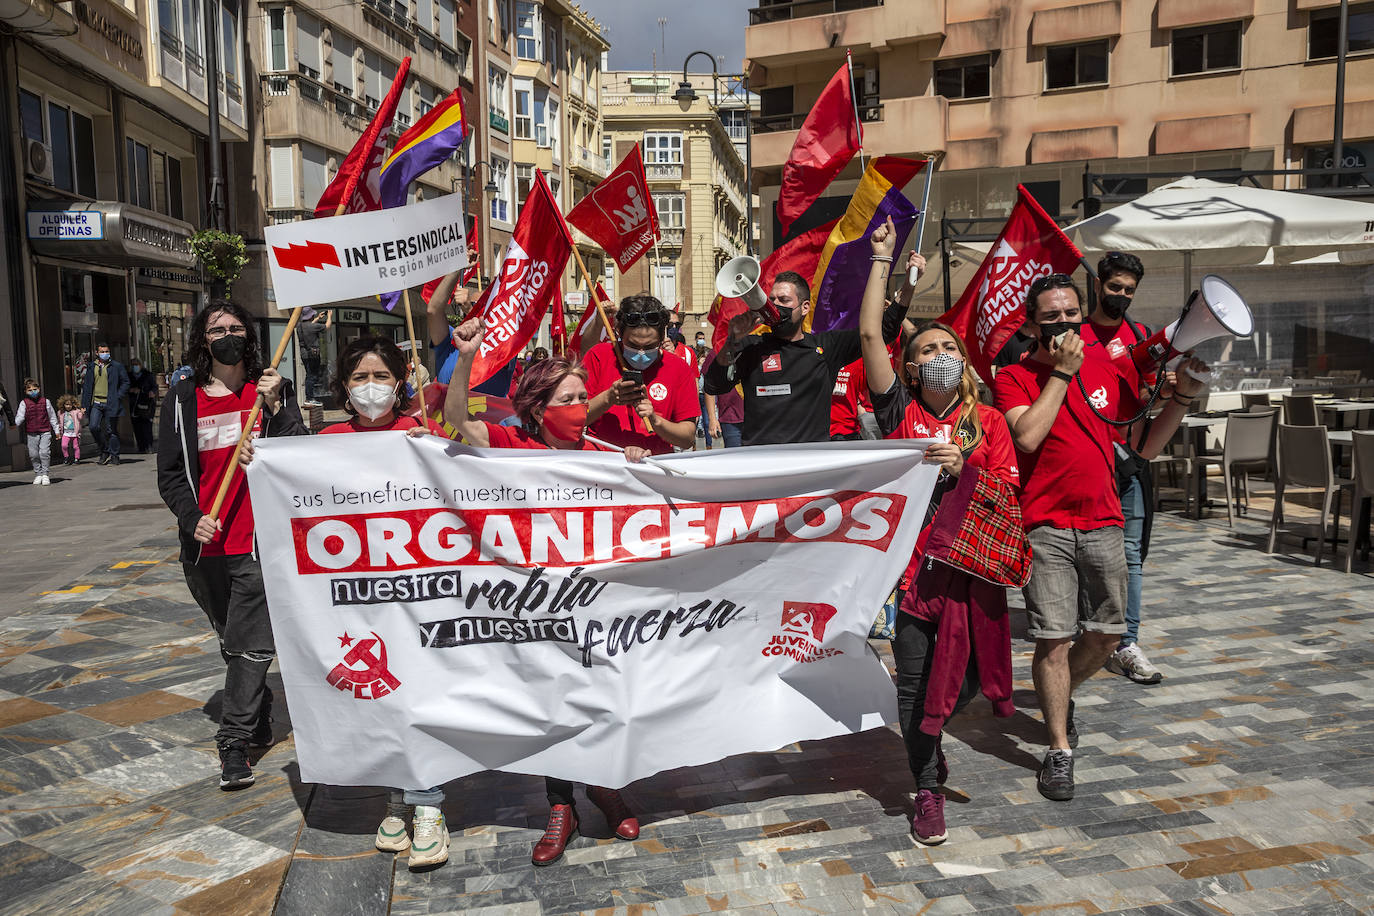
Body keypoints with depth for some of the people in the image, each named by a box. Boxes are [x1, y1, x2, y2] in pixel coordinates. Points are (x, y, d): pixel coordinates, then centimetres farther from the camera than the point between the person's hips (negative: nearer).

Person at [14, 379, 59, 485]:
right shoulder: (24, 403, 3)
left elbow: (52, 416, 12)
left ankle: (45, 474, -1)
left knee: (44, 452, -11)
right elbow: (20, 416, 2)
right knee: (33, 454, 5)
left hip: (45, 431, -1)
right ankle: (38, 474, 19)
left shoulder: (45, 401, 4)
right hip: (31, 433, 1)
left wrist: (56, 430, 14)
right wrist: (17, 422, -20)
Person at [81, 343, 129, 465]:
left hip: (111, 403, -3)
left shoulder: (117, 366, 4)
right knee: (94, 427, -10)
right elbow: (86, 386, 15)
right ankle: (104, 451, 7)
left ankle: (114, 456, 9)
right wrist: (84, 405, 9)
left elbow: (126, 382, 5)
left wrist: (118, 396, -8)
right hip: (96, 403, 3)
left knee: (111, 430, 0)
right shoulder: (91, 368, 12)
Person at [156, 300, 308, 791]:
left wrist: (276, 407, -16)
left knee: (252, 642, -7)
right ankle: (260, 722, 34)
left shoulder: (271, 388, 4)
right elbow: (170, 473, 7)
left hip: (261, 542, -3)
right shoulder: (183, 400, 8)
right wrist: (192, 518, -9)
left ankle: (234, 743, 0)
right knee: (232, 642, 16)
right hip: (206, 546, 3)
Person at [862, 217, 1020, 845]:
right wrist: (882, 258, -2)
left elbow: (1008, 492, 1)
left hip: (970, 562, 2)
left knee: (969, 674, 9)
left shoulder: (987, 421, 6)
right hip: (911, 561, -1)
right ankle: (928, 789, 21)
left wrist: (962, 470, -18)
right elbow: (869, 335, -6)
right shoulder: (901, 412, 1)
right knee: (913, 681, 4)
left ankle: (927, 734, 42)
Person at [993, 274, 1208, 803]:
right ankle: (1060, 749, 10)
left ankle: (1059, 696, 39)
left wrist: (1184, 394, 6)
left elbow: (1144, 447, 16)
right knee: (1054, 637, -5)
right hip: (1046, 528, -5)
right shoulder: (1014, 378, -2)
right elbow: (1028, 436, -20)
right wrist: (1062, 370, -13)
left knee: (1107, 633, 11)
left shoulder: (1106, 374, 11)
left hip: (1103, 524, 5)